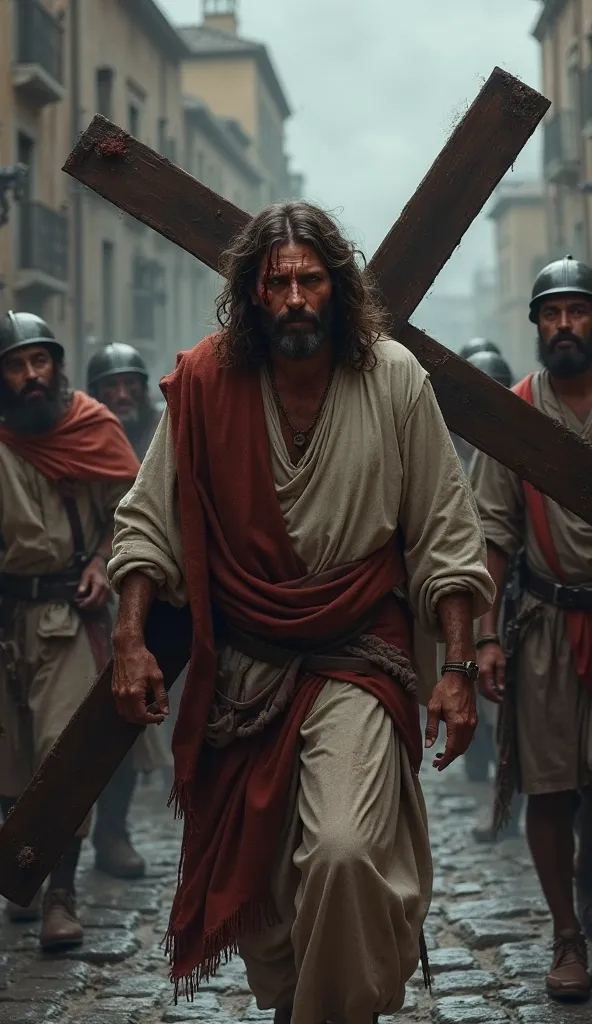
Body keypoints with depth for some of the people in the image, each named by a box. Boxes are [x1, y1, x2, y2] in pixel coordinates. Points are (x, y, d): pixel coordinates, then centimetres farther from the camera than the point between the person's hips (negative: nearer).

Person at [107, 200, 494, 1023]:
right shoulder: (205, 383, -4)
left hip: (358, 660, -2)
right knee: (246, 868, 14)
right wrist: (129, 641, -6)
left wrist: (458, 668, -5)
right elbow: (148, 522, 3)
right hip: (238, 668, 3)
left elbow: (445, 536, -1)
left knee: (343, 854, -24)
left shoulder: (395, 378, -6)